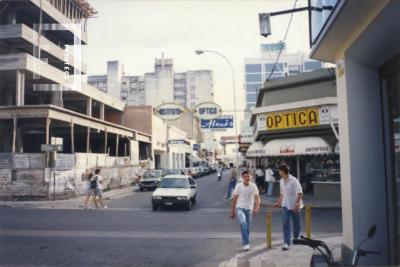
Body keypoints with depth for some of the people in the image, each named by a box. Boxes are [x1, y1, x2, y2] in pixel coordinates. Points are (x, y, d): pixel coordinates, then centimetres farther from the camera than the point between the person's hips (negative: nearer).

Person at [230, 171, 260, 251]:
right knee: (243, 223, -24)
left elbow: (257, 198, -7)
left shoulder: (253, 186, -4)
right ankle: (246, 244, -21)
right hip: (239, 208, -2)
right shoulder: (238, 186, -4)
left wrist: (256, 208, -25)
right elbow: (234, 199, 3)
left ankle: (246, 243, 30)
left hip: (249, 209, 2)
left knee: (247, 227, 11)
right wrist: (232, 211, 5)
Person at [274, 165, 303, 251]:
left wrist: (297, 204, -26)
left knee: (296, 224, 12)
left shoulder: (294, 181, -16)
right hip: (285, 205, 5)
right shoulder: (281, 181, 6)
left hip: (295, 206, -5)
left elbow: (300, 193, -18)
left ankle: (296, 237, 38)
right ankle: (286, 243, -9)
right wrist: (278, 203, 17)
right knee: (285, 224, -8)